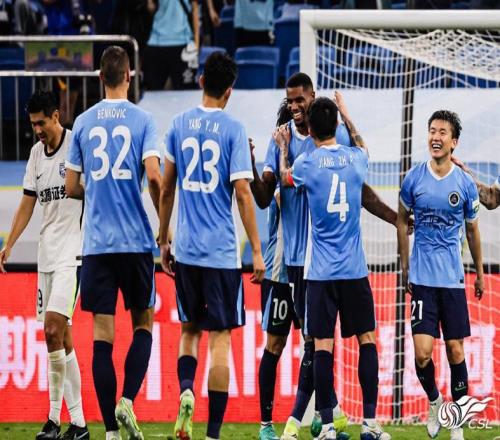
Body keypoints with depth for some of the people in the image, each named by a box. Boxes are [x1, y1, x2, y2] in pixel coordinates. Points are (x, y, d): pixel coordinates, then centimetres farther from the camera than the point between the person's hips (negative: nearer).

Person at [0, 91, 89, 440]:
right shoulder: (37, 152, 15)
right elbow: (28, 201, 19)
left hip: (74, 251, -8)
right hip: (47, 252, 8)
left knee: (53, 329, -18)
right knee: (61, 337, 6)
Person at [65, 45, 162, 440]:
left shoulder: (84, 122, 5)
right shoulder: (141, 120, -2)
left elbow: (71, 187, 8)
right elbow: (154, 175, -13)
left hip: (96, 243, 2)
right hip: (136, 241, -2)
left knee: (102, 333, 2)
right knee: (143, 323, 13)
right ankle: (127, 400, -8)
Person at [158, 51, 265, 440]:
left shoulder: (179, 125, 4)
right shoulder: (233, 129, -7)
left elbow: (166, 188, 8)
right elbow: (243, 193, -10)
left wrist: (163, 239, 19)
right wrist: (257, 251, -5)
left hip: (185, 248, 4)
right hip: (222, 251, -4)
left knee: (190, 329, 18)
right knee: (220, 337, 1)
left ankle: (186, 390, -9)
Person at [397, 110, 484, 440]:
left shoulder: (465, 184, -3)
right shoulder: (414, 178, -2)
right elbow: (402, 221, 12)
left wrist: (480, 273, 18)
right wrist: (405, 267, 11)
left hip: (453, 277, 0)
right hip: (422, 277, 0)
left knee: (455, 350, 3)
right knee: (422, 352, -10)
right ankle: (434, 402, 17)